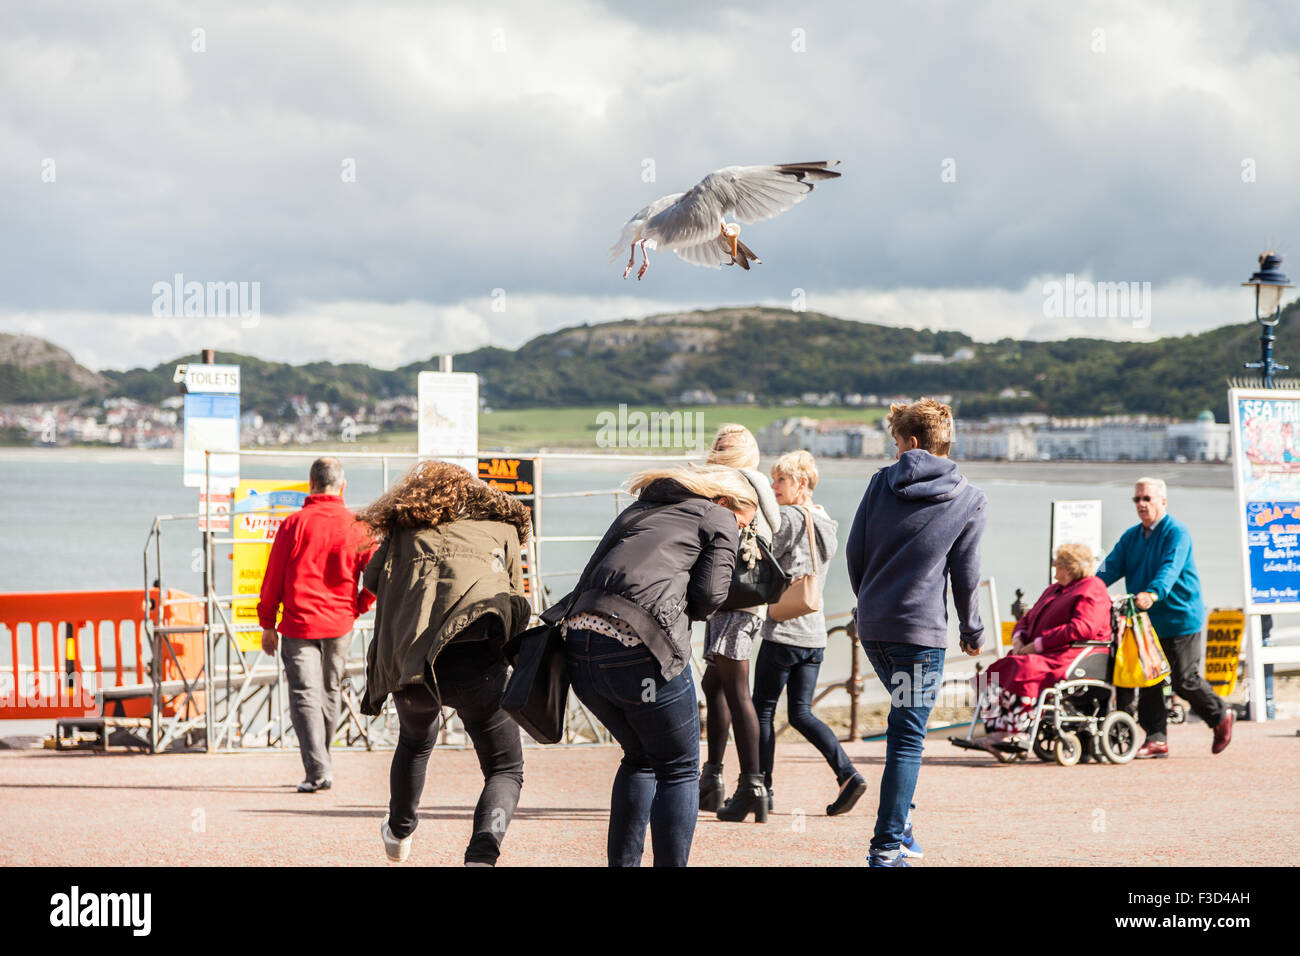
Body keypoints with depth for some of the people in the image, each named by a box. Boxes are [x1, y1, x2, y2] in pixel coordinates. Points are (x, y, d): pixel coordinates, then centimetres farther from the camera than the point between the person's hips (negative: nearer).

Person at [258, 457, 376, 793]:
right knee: (330, 693, 18)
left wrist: (267, 624, 6)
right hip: (340, 624, 3)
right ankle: (321, 764, 28)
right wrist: (357, 608, 11)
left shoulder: (294, 524, -6)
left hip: (299, 623, -3)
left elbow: (274, 576, -3)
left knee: (304, 696, -3)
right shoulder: (355, 526, -1)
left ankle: (318, 771, -16)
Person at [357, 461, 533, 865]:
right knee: (505, 771, 10)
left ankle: (400, 832, 54)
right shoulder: (501, 526, 21)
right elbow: (514, 594, 20)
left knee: (415, 743, 34)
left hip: (408, 663, 3)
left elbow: (371, 579, 17)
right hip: (476, 657, -3)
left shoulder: (405, 532, 22)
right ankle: (482, 855, -17)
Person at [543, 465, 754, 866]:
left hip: (579, 639, 7)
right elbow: (710, 594, 0)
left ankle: (622, 863, 20)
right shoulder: (720, 520, 12)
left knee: (640, 757, 24)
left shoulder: (638, 510, 31)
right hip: (638, 648, -7)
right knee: (678, 769, 8)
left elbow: (592, 574, 23)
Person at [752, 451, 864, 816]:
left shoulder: (790, 518, -11)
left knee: (762, 710, 4)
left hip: (783, 631, -8)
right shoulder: (825, 525, 14)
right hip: (815, 633, 8)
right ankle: (847, 774, -6)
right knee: (801, 713, 9)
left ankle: (762, 789, 7)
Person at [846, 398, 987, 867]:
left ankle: (900, 820, 20)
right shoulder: (970, 500, 0)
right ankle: (887, 846, -7)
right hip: (922, 628, -4)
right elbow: (965, 574, 1)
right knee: (908, 737, -3)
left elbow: (855, 552, 6)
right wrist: (973, 631, 14)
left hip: (872, 627, 4)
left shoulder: (882, 482, 5)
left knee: (906, 722, 23)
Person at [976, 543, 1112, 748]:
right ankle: (996, 730, -27)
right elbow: (1027, 619, 29)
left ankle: (1018, 733, -38)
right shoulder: (1054, 589, 27)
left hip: (1071, 657, -9)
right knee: (998, 668, -13)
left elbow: (1083, 628, -19)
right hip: (1044, 654, 10)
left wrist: (1037, 644, -18)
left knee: (1024, 669, -33)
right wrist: (1018, 640, 3)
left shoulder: (1091, 589, -4)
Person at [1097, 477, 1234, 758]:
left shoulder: (1176, 533, -10)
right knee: (1148, 681, 1)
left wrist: (1152, 593, -44)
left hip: (1180, 619, -6)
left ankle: (1221, 716, 21)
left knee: (1185, 681, -2)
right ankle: (1156, 739, 6)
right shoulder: (1131, 537, 12)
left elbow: (1170, 568, -26)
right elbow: (1112, 567, 4)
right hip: (1147, 620, 6)